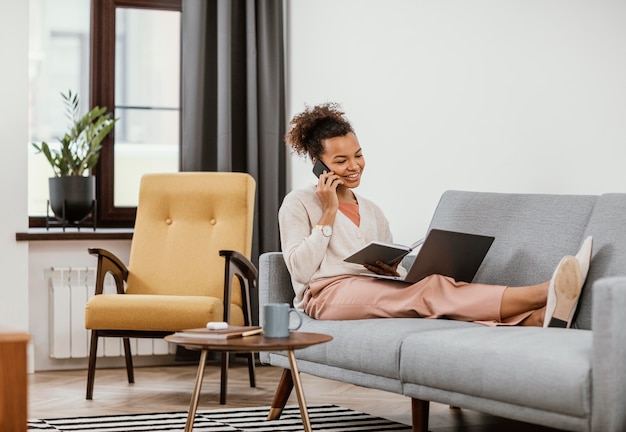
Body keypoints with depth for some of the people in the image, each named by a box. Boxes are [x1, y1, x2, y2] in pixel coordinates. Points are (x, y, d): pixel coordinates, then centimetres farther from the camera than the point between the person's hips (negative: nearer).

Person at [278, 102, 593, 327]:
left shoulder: (371, 211, 25)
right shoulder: (298, 204, 7)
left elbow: (400, 272, 21)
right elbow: (300, 270, -7)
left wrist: (392, 269, -4)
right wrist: (329, 213, -5)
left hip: (374, 293, 5)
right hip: (328, 295, -5)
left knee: (429, 293, -28)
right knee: (432, 289, -30)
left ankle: (538, 317, -53)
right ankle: (541, 294, -44)